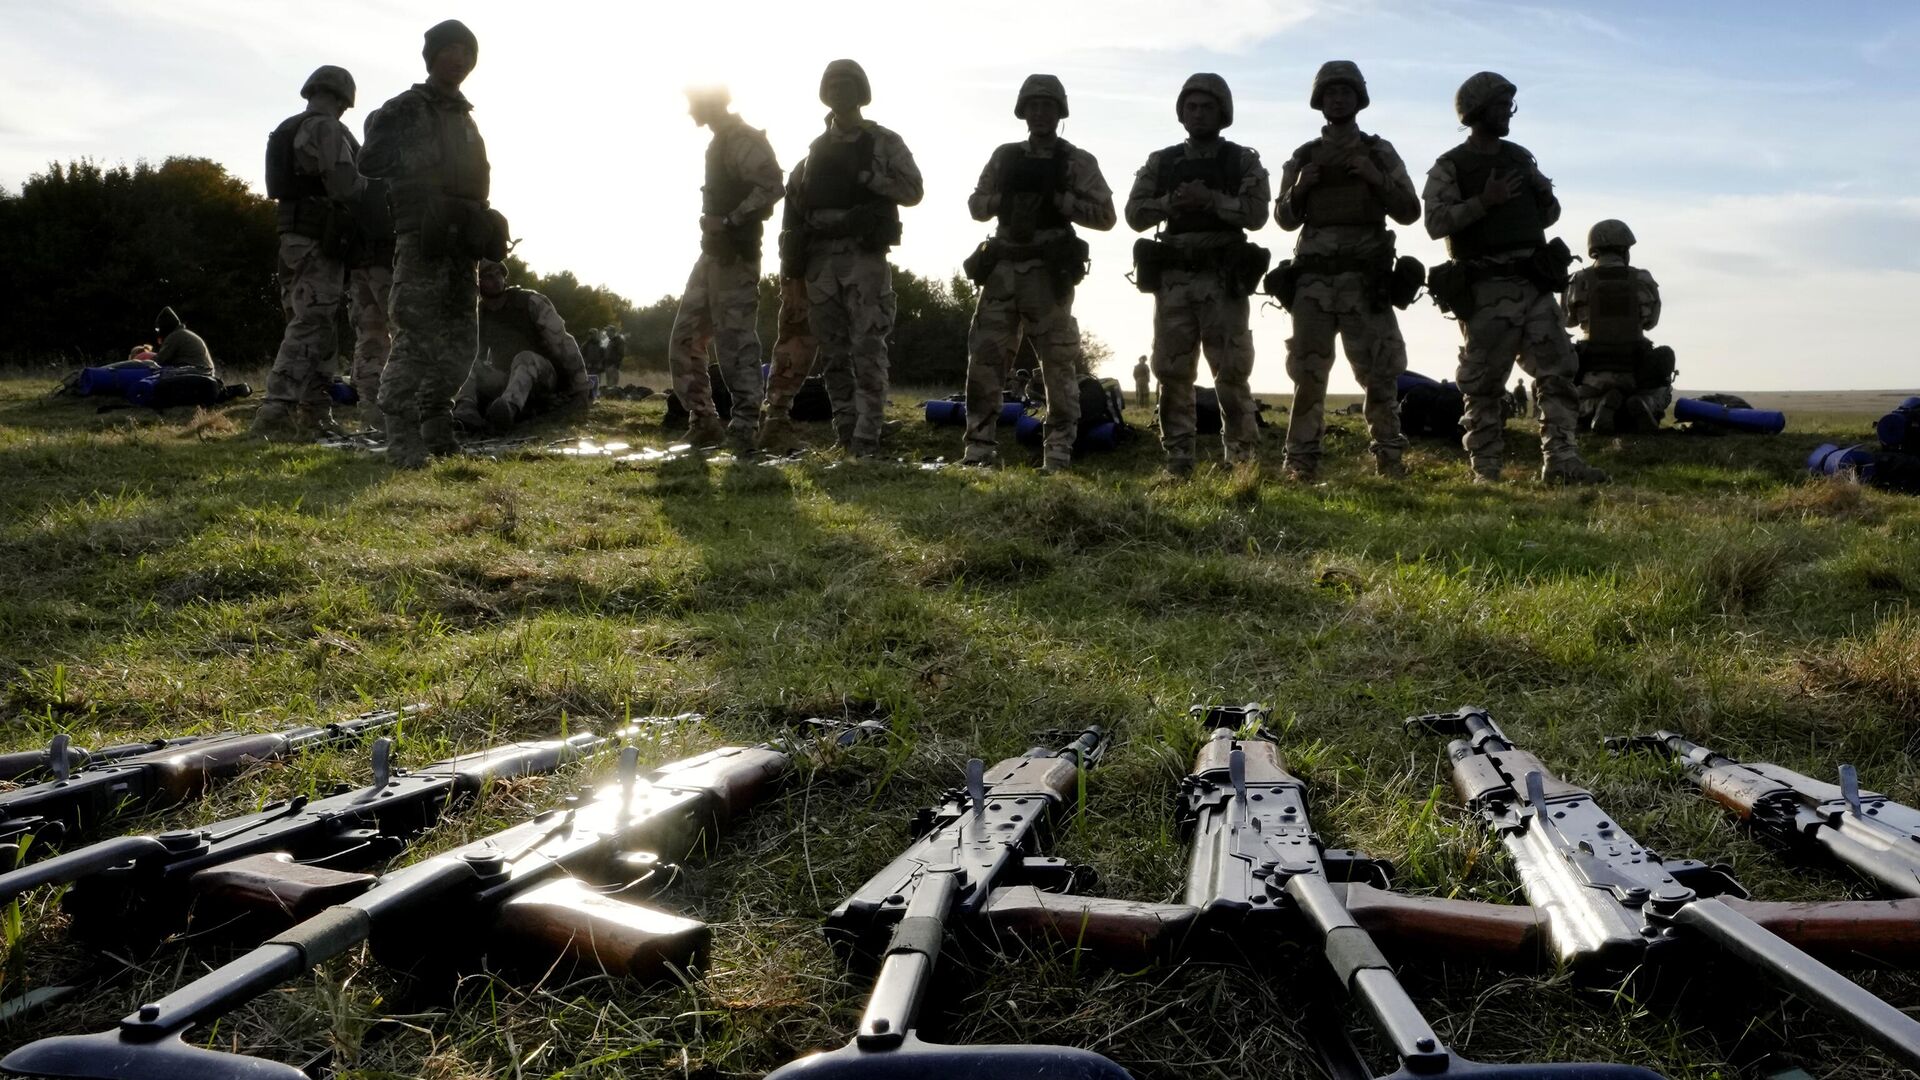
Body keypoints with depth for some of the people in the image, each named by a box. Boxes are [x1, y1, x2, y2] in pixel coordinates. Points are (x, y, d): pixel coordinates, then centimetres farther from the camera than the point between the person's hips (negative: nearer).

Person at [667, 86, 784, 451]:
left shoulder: (740, 139, -11)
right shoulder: (721, 142, 20)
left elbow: (773, 185, -23)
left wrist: (730, 221, -23)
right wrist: (715, 223, 13)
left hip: (733, 255, -10)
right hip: (713, 254, 10)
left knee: (735, 342, -8)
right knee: (685, 340, 10)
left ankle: (744, 427, -3)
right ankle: (703, 422, 15)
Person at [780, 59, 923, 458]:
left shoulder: (884, 143, 7)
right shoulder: (817, 149, 19)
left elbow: (912, 191, -2)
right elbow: (795, 201, 19)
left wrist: (864, 176, -11)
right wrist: (791, 256, 8)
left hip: (864, 258, -5)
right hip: (820, 259, 5)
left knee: (868, 350, -11)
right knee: (833, 353, 4)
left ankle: (867, 436, -12)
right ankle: (845, 431, 10)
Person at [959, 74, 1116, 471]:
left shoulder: (1078, 161, 4)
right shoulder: (1004, 156, 15)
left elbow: (1106, 215, -1)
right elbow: (976, 205, 15)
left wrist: (1057, 199, -12)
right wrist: (1003, 199, -6)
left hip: (1049, 272, -3)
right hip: (1003, 268, 3)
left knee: (1059, 364, -3)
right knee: (984, 358, -1)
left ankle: (1058, 455, 1)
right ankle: (979, 447, 4)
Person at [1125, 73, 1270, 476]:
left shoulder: (1244, 161, 8)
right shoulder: (1160, 162, 14)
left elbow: (1256, 213, -5)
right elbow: (1135, 213, 6)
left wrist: (1210, 199, -16)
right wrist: (1170, 202, -11)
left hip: (1223, 279, -2)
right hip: (1173, 279, 3)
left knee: (1232, 372, -4)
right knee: (1172, 372, 1)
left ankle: (1242, 457, 1)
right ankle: (1177, 457, 6)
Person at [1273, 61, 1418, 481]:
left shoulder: (1380, 153, 12)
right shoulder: (1303, 158, 15)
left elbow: (1410, 212, 8)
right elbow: (1285, 219, 15)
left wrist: (1378, 180, -8)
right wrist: (1298, 190, -5)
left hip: (1366, 277, 0)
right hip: (1314, 277, 1)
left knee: (1380, 371, -3)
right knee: (1307, 372, -3)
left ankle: (1388, 456, 4)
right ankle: (1301, 460, 0)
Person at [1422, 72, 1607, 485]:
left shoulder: (1521, 158, 19)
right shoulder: (1449, 168, 0)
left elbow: (1549, 209, 26)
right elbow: (1435, 223, -13)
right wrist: (1484, 202, -19)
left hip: (1534, 283, 6)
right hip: (1487, 291, -6)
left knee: (1556, 371, -2)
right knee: (1485, 385, -1)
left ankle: (1560, 460, -2)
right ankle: (1485, 469, 7)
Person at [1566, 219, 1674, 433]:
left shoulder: (1580, 281, -6)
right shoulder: (1644, 281, -3)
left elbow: (1569, 320, 12)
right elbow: (1650, 322, 13)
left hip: (1593, 373, -1)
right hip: (1635, 372, 1)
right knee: (1661, 391, 32)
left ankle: (1600, 405, -12)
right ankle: (1644, 403, -7)